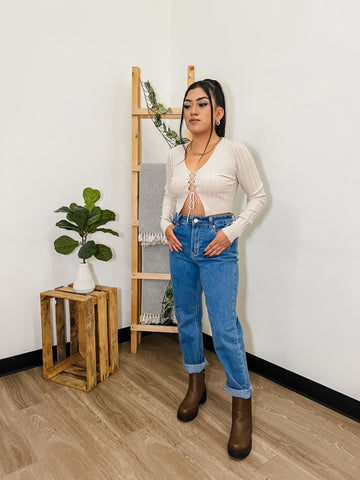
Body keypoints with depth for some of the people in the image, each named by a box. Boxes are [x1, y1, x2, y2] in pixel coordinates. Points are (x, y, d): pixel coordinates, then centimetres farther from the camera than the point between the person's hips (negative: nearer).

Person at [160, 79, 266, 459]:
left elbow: (258, 195, 0)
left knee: (224, 327, -7)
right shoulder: (175, 155, 7)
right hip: (180, 240, 6)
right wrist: (166, 224, 3)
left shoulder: (234, 151, -7)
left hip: (216, 241, -5)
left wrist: (231, 232, -9)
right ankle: (196, 385, 37)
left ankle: (242, 406, 15)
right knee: (186, 317, 14)